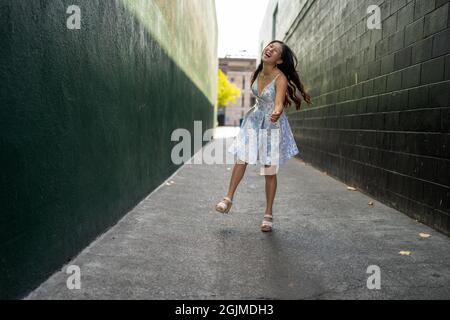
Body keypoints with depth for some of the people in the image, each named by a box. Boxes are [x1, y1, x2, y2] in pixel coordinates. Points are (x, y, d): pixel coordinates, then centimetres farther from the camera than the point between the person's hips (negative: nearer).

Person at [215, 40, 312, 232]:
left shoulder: (280, 79, -21)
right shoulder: (258, 73, -2)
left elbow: (279, 104, -34)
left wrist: (276, 113, -54)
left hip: (272, 124, -5)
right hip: (254, 120, 5)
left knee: (270, 171, 0)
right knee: (241, 158, -6)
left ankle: (268, 214, 12)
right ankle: (228, 199, 8)